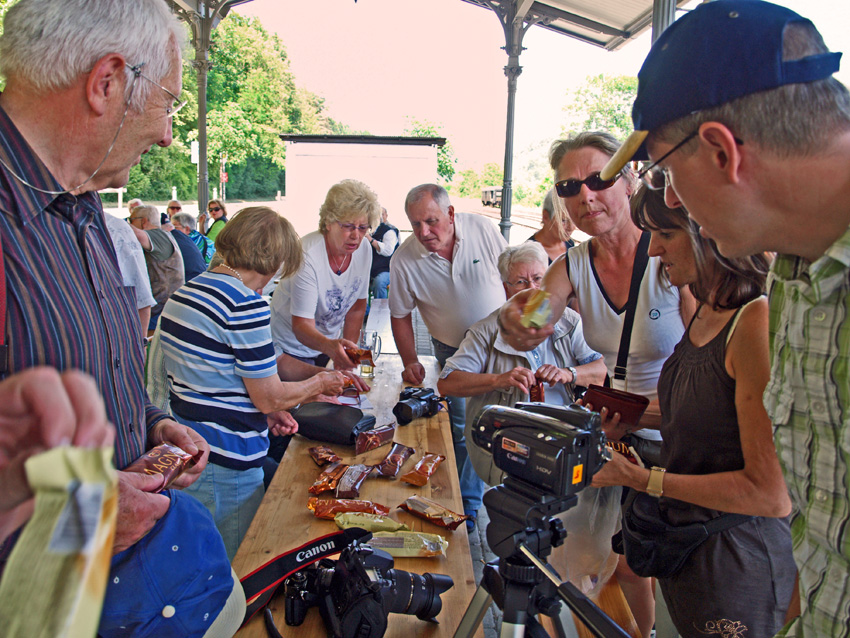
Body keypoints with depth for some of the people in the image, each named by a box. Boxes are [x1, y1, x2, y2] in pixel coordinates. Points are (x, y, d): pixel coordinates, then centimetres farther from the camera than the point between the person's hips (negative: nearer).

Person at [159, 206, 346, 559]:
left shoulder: (183, 292, 7)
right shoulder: (247, 306, -22)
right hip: (225, 464, -9)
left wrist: (267, 411, 12)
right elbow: (270, 397, -16)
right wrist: (321, 383, 1)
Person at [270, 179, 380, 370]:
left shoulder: (364, 249, -10)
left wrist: (347, 355, -6)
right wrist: (330, 346, -52)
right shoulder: (307, 256, -29)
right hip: (292, 347, -5)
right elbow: (301, 325, -32)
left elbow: (357, 306, 1)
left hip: (329, 342, 6)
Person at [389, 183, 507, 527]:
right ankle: (467, 504, 19)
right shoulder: (404, 261, -18)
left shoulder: (483, 230, -16)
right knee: (462, 430, -2)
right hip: (454, 353, -1)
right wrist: (410, 362, -9)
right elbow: (400, 315, -4)